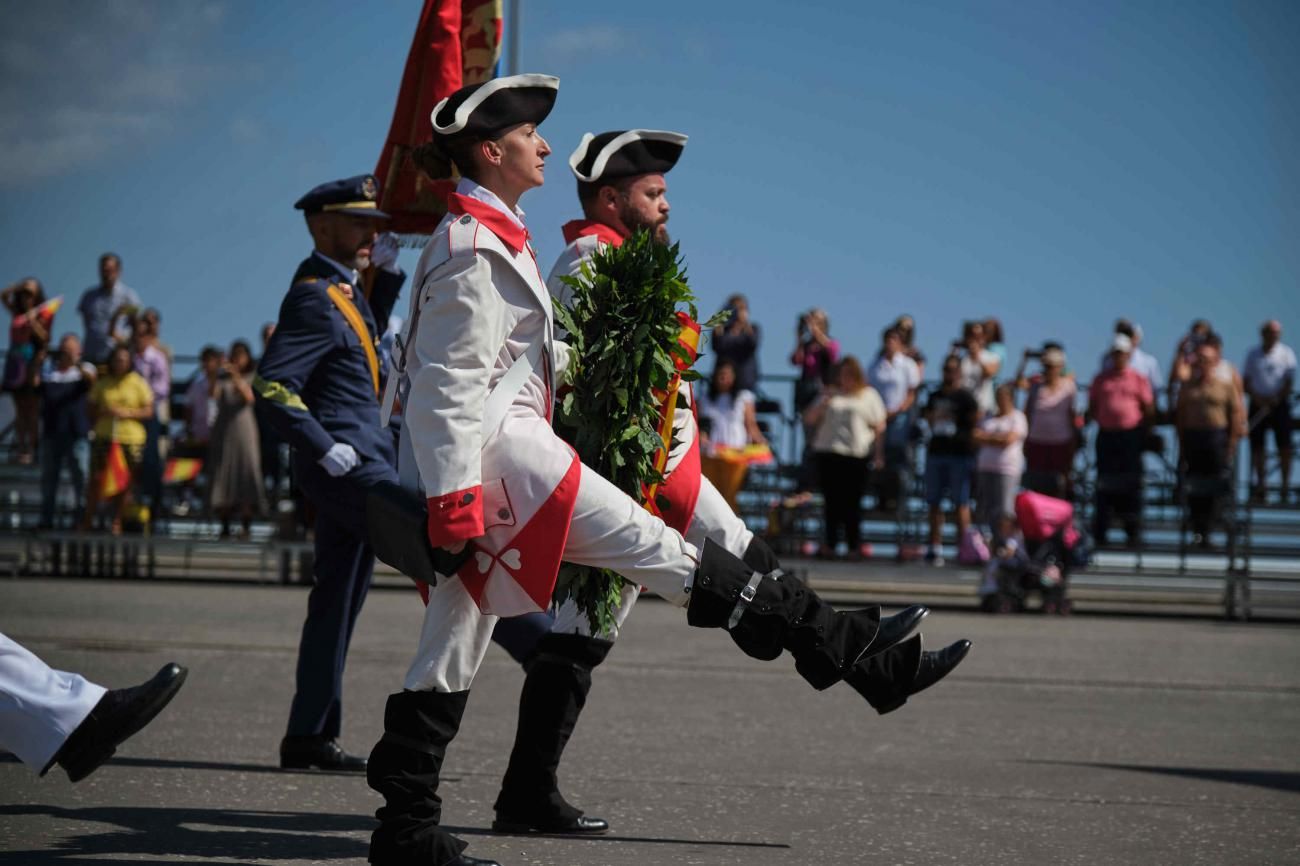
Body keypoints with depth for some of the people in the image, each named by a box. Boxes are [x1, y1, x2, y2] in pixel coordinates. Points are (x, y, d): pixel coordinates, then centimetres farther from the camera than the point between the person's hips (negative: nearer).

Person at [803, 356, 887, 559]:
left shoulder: (869, 396, 11)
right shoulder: (830, 395, 17)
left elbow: (879, 426, 9)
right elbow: (809, 419, 13)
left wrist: (878, 454, 2)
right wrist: (824, 402, -3)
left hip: (857, 454, -2)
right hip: (829, 453, 2)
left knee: (852, 502, -4)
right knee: (832, 501, 0)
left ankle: (854, 546, 0)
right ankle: (829, 544, 3)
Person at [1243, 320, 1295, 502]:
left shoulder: (1286, 354, 3)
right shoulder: (1253, 354, 8)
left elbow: (1290, 382, -2)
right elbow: (1246, 381, 7)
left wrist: (1276, 399, -15)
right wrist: (1256, 398, -10)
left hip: (1279, 404, -2)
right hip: (1258, 405, 2)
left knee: (1284, 446, -4)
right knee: (1258, 446, 1)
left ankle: (1285, 483, 1)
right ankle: (1260, 484, 9)